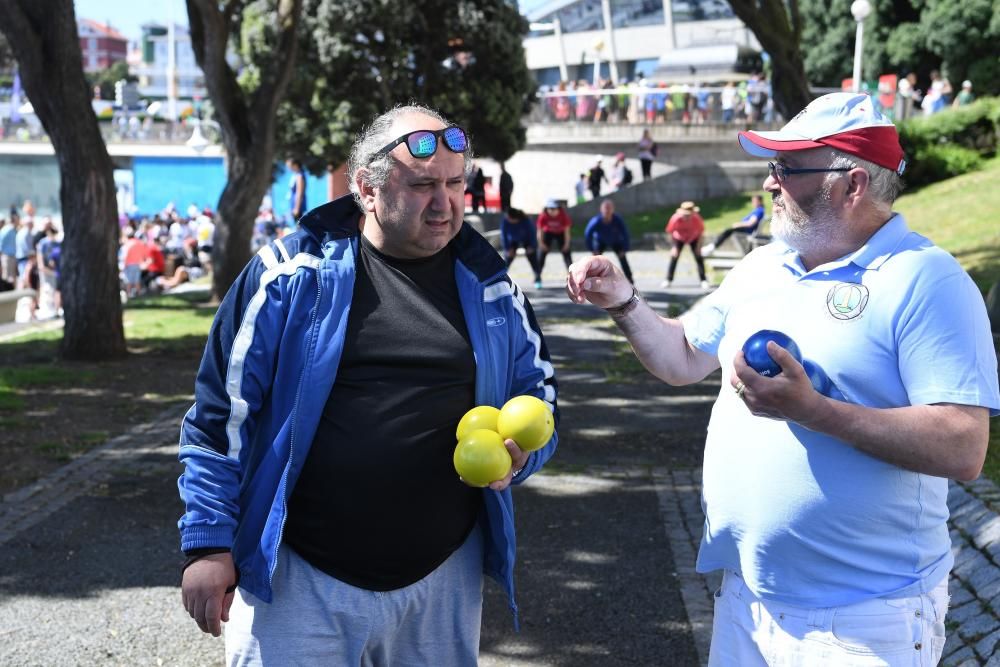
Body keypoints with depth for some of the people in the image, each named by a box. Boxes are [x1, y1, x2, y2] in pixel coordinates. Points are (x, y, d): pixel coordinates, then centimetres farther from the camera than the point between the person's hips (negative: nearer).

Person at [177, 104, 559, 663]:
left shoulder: (489, 287, 2)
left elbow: (538, 395, 12)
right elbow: (221, 414, -4)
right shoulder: (292, 273, -7)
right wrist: (209, 542, -6)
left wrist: (518, 452, -10)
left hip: (444, 578, 4)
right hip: (297, 579, -3)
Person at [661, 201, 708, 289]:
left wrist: (698, 246, -17)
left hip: (693, 239, 0)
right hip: (679, 238, 0)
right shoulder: (676, 219, -35)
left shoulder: (697, 219, -34)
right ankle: (668, 280, 4)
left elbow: (700, 232, -16)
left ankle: (704, 281, 3)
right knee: (674, 257, -6)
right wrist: (673, 247, -20)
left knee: (698, 257, -5)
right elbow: (670, 232, -20)